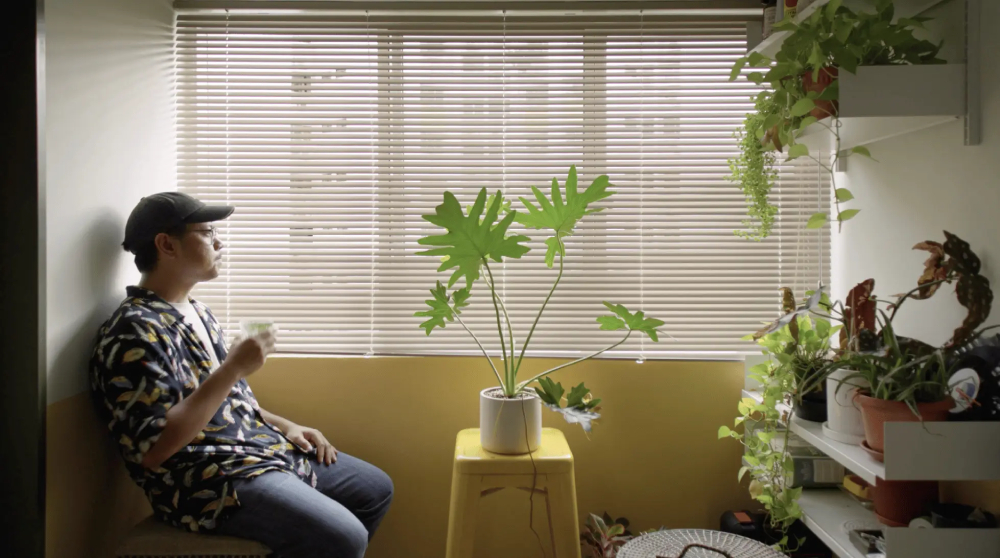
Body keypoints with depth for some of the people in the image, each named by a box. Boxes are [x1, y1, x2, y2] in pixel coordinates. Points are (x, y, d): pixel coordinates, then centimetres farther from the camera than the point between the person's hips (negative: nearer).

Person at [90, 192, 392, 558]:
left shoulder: (197, 312, 13)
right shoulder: (135, 331, -18)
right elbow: (152, 450, -25)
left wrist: (284, 426, 8)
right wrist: (232, 369, -26)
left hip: (265, 449, 10)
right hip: (209, 480, -9)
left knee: (376, 490, 14)